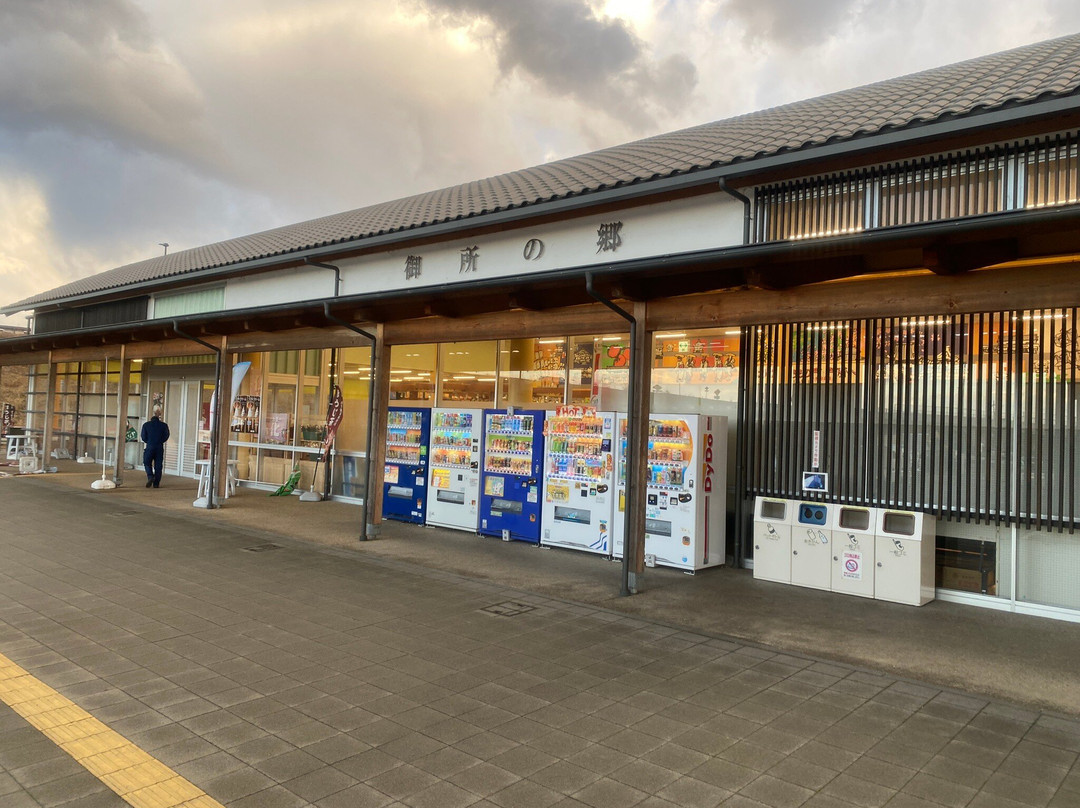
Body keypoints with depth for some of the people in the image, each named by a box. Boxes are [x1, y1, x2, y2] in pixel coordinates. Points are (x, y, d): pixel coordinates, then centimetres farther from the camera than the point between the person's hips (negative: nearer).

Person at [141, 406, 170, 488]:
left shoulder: (146, 425, -2)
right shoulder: (164, 425, -3)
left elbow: (143, 437, -1)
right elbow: (166, 436, -1)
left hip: (149, 447, 0)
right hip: (160, 448, 1)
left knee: (147, 463, 15)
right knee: (158, 465, 4)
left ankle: (150, 477, -8)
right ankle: (156, 483, 4)